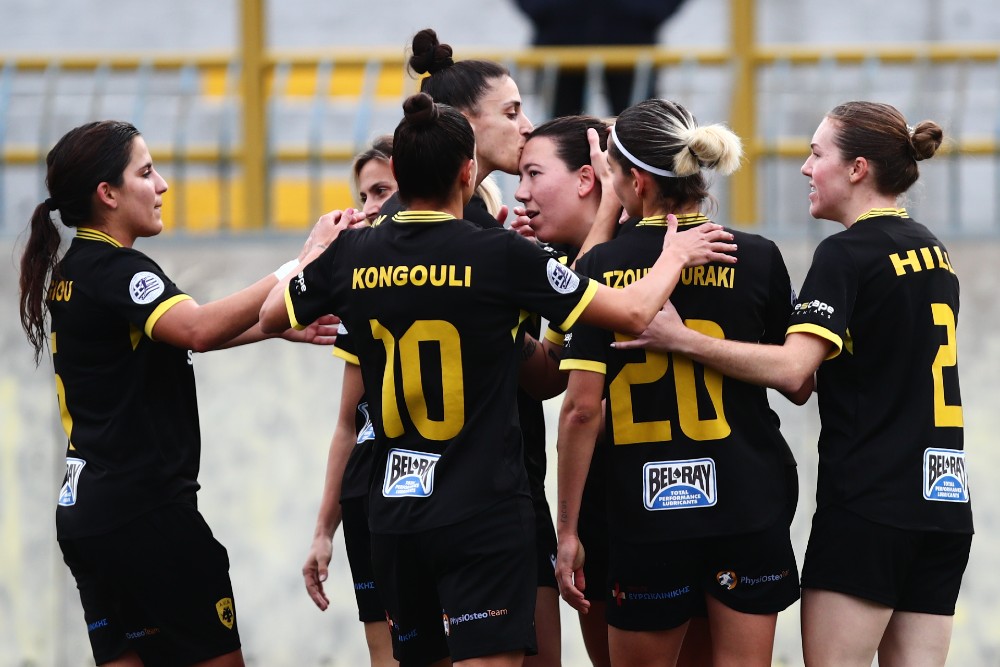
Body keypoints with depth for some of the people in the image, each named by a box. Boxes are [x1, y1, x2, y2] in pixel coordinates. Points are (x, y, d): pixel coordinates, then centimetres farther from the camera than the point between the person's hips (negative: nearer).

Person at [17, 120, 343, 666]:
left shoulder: (71, 272, 15)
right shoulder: (115, 268, -14)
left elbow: (181, 334, 23)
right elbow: (198, 329, -32)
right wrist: (298, 270, -31)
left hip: (86, 511, 9)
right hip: (144, 509, -9)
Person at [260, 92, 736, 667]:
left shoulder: (352, 256, 0)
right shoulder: (502, 255, -12)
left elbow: (271, 316, 20)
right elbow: (634, 313, -6)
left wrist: (313, 253, 36)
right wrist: (675, 256, 14)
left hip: (395, 512, 5)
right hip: (485, 512, -5)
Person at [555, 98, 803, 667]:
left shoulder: (600, 268, -5)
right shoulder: (757, 259, -3)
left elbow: (581, 408, -8)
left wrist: (568, 530, -3)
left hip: (645, 514, -1)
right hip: (749, 508, 1)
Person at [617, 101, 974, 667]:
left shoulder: (846, 254, -10)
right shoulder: (933, 250, 16)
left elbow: (792, 369, -21)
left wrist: (681, 339, -19)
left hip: (866, 505, -8)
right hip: (946, 505, 8)